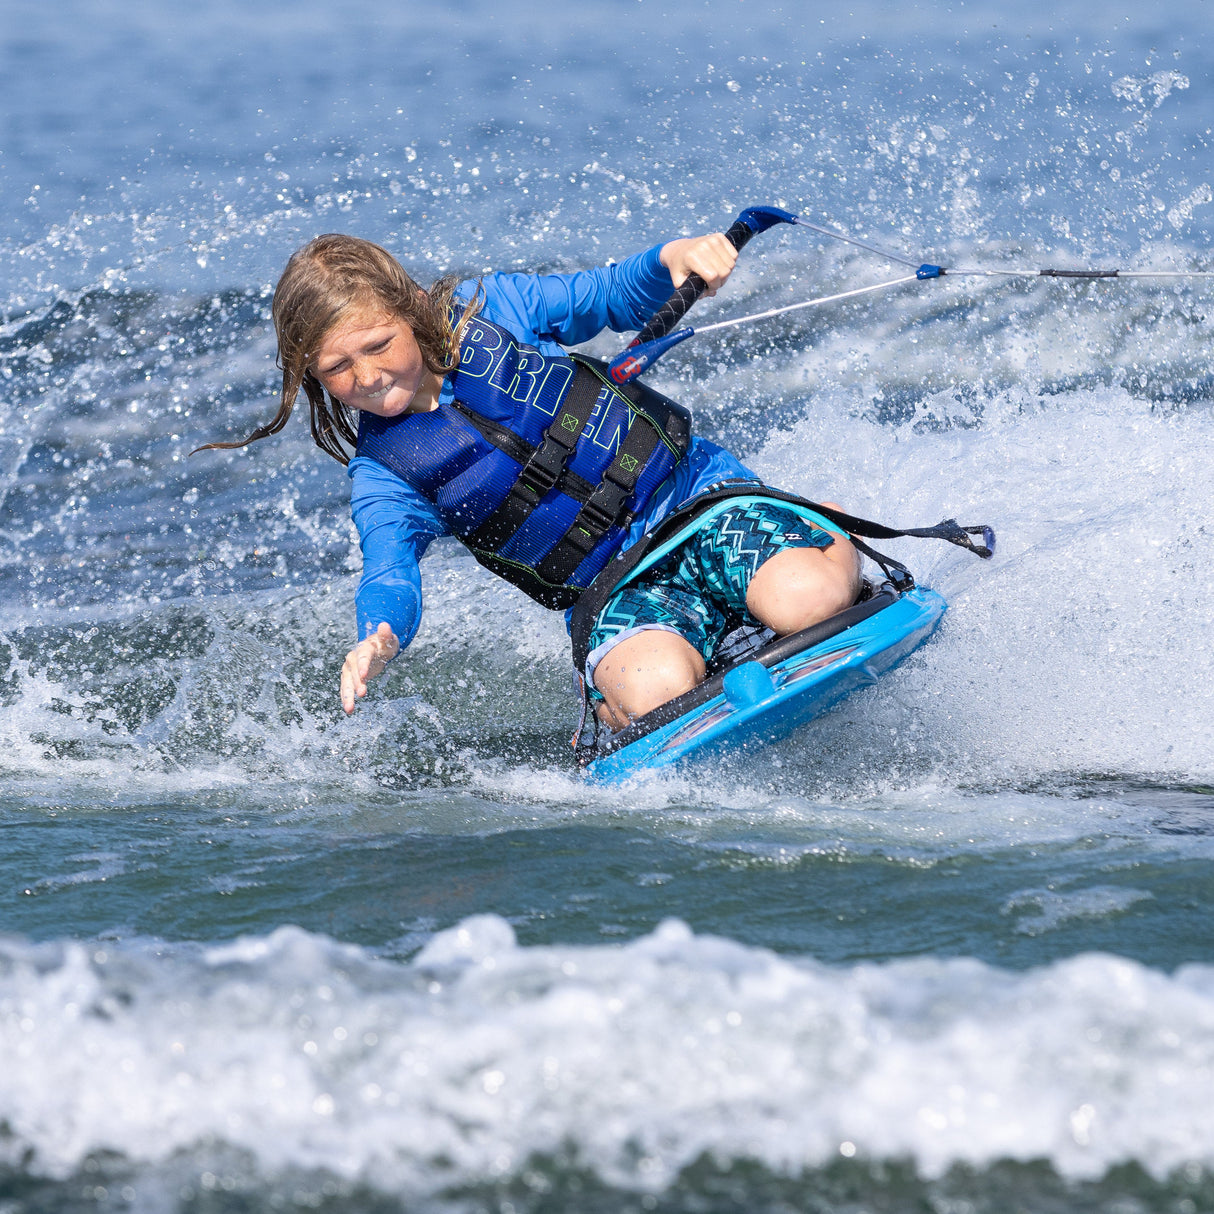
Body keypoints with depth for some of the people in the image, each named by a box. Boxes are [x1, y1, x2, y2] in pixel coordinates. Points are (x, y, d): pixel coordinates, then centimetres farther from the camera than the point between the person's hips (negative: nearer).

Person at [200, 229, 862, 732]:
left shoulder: (488, 310, -1)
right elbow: (390, 572, -18)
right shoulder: (383, 479, -3)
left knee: (802, 602, -32)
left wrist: (674, 257, -14)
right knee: (652, 692, -35)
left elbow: (609, 296, 9)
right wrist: (378, 640, -43)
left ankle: (833, 547, 2)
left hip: (701, 492, 0)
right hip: (622, 593, 0)